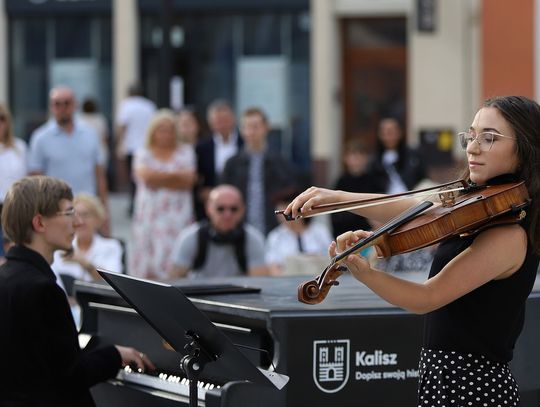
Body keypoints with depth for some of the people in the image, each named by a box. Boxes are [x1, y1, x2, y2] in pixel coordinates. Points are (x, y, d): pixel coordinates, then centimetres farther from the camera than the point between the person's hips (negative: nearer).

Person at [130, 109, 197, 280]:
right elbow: (146, 176, -7)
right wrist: (175, 175, -2)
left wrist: (158, 178, -3)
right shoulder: (143, 154, 12)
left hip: (177, 214, -1)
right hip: (149, 213, 1)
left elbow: (188, 181, -2)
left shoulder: (185, 152, 11)